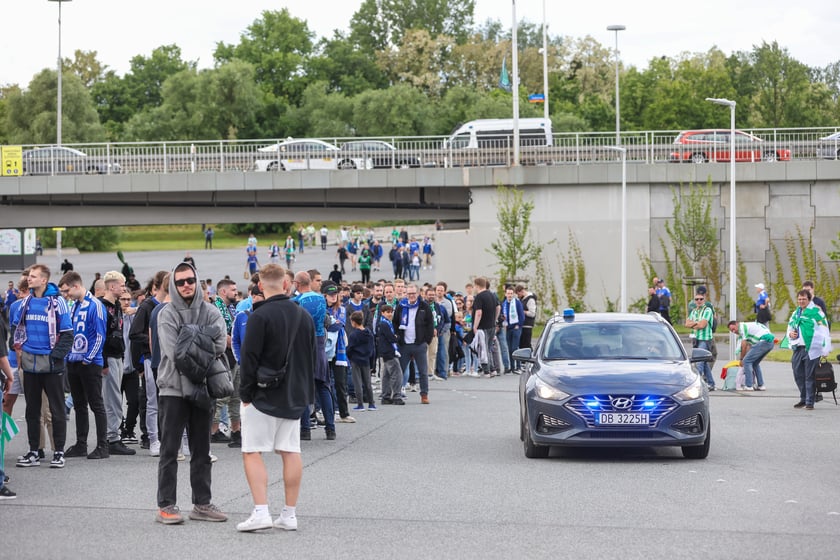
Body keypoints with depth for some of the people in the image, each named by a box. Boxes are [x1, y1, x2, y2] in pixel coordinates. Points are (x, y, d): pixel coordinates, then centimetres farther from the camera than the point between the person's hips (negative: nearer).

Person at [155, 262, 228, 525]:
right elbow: (173, 352, -14)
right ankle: (166, 505, 1)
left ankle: (202, 503, 18)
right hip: (174, 388, -4)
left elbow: (220, 345, -8)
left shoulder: (210, 312, 5)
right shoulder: (167, 314, -4)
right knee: (170, 449, -2)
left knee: (202, 451, 11)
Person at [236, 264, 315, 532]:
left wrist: (245, 393, -5)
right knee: (291, 452, 9)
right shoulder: (304, 316, 8)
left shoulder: (259, 316, -14)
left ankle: (261, 512, -13)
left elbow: (249, 358, -15)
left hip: (263, 397, -6)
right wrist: (306, 392, 19)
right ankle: (289, 514, 10)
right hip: (294, 397, 6)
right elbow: (313, 357, 14)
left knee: (252, 452, -3)